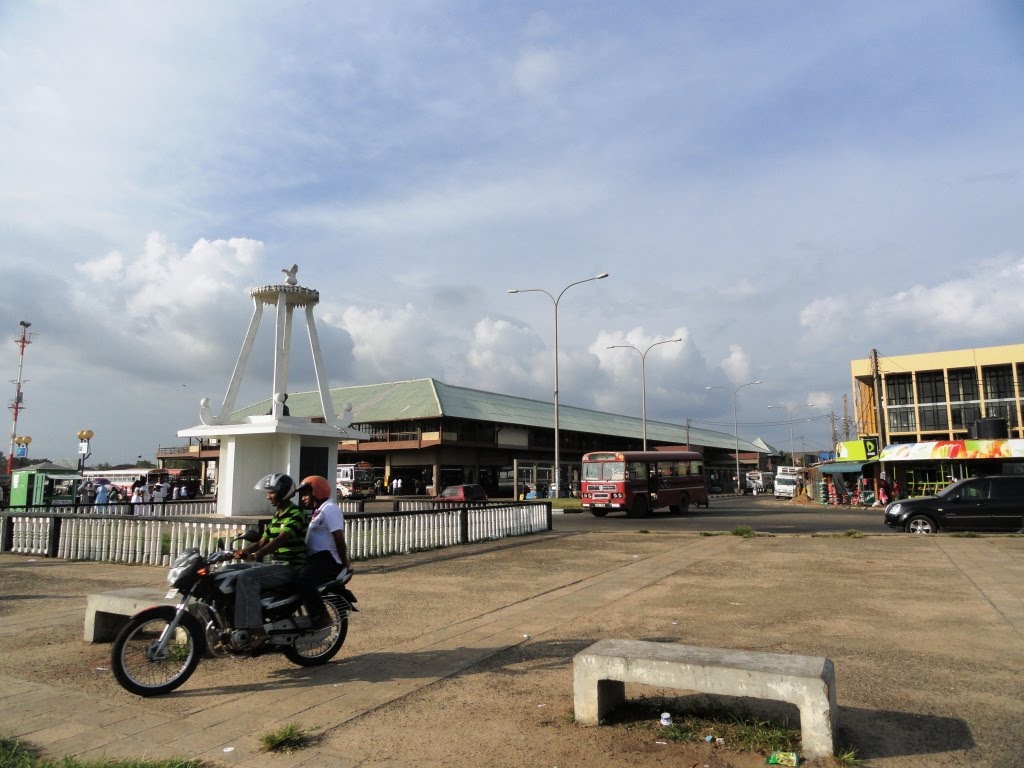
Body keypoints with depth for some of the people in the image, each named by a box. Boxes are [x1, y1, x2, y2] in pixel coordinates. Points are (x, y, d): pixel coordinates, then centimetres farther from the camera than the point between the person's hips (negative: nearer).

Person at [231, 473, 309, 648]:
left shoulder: (295, 514, -12)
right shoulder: (276, 516, 17)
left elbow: (280, 539, -26)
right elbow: (262, 542, 15)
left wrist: (257, 555, -37)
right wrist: (244, 550, -4)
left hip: (290, 567, -10)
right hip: (277, 565, 10)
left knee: (246, 577, -25)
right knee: (238, 578, 4)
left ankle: (255, 630, -27)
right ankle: (231, 629, 7)